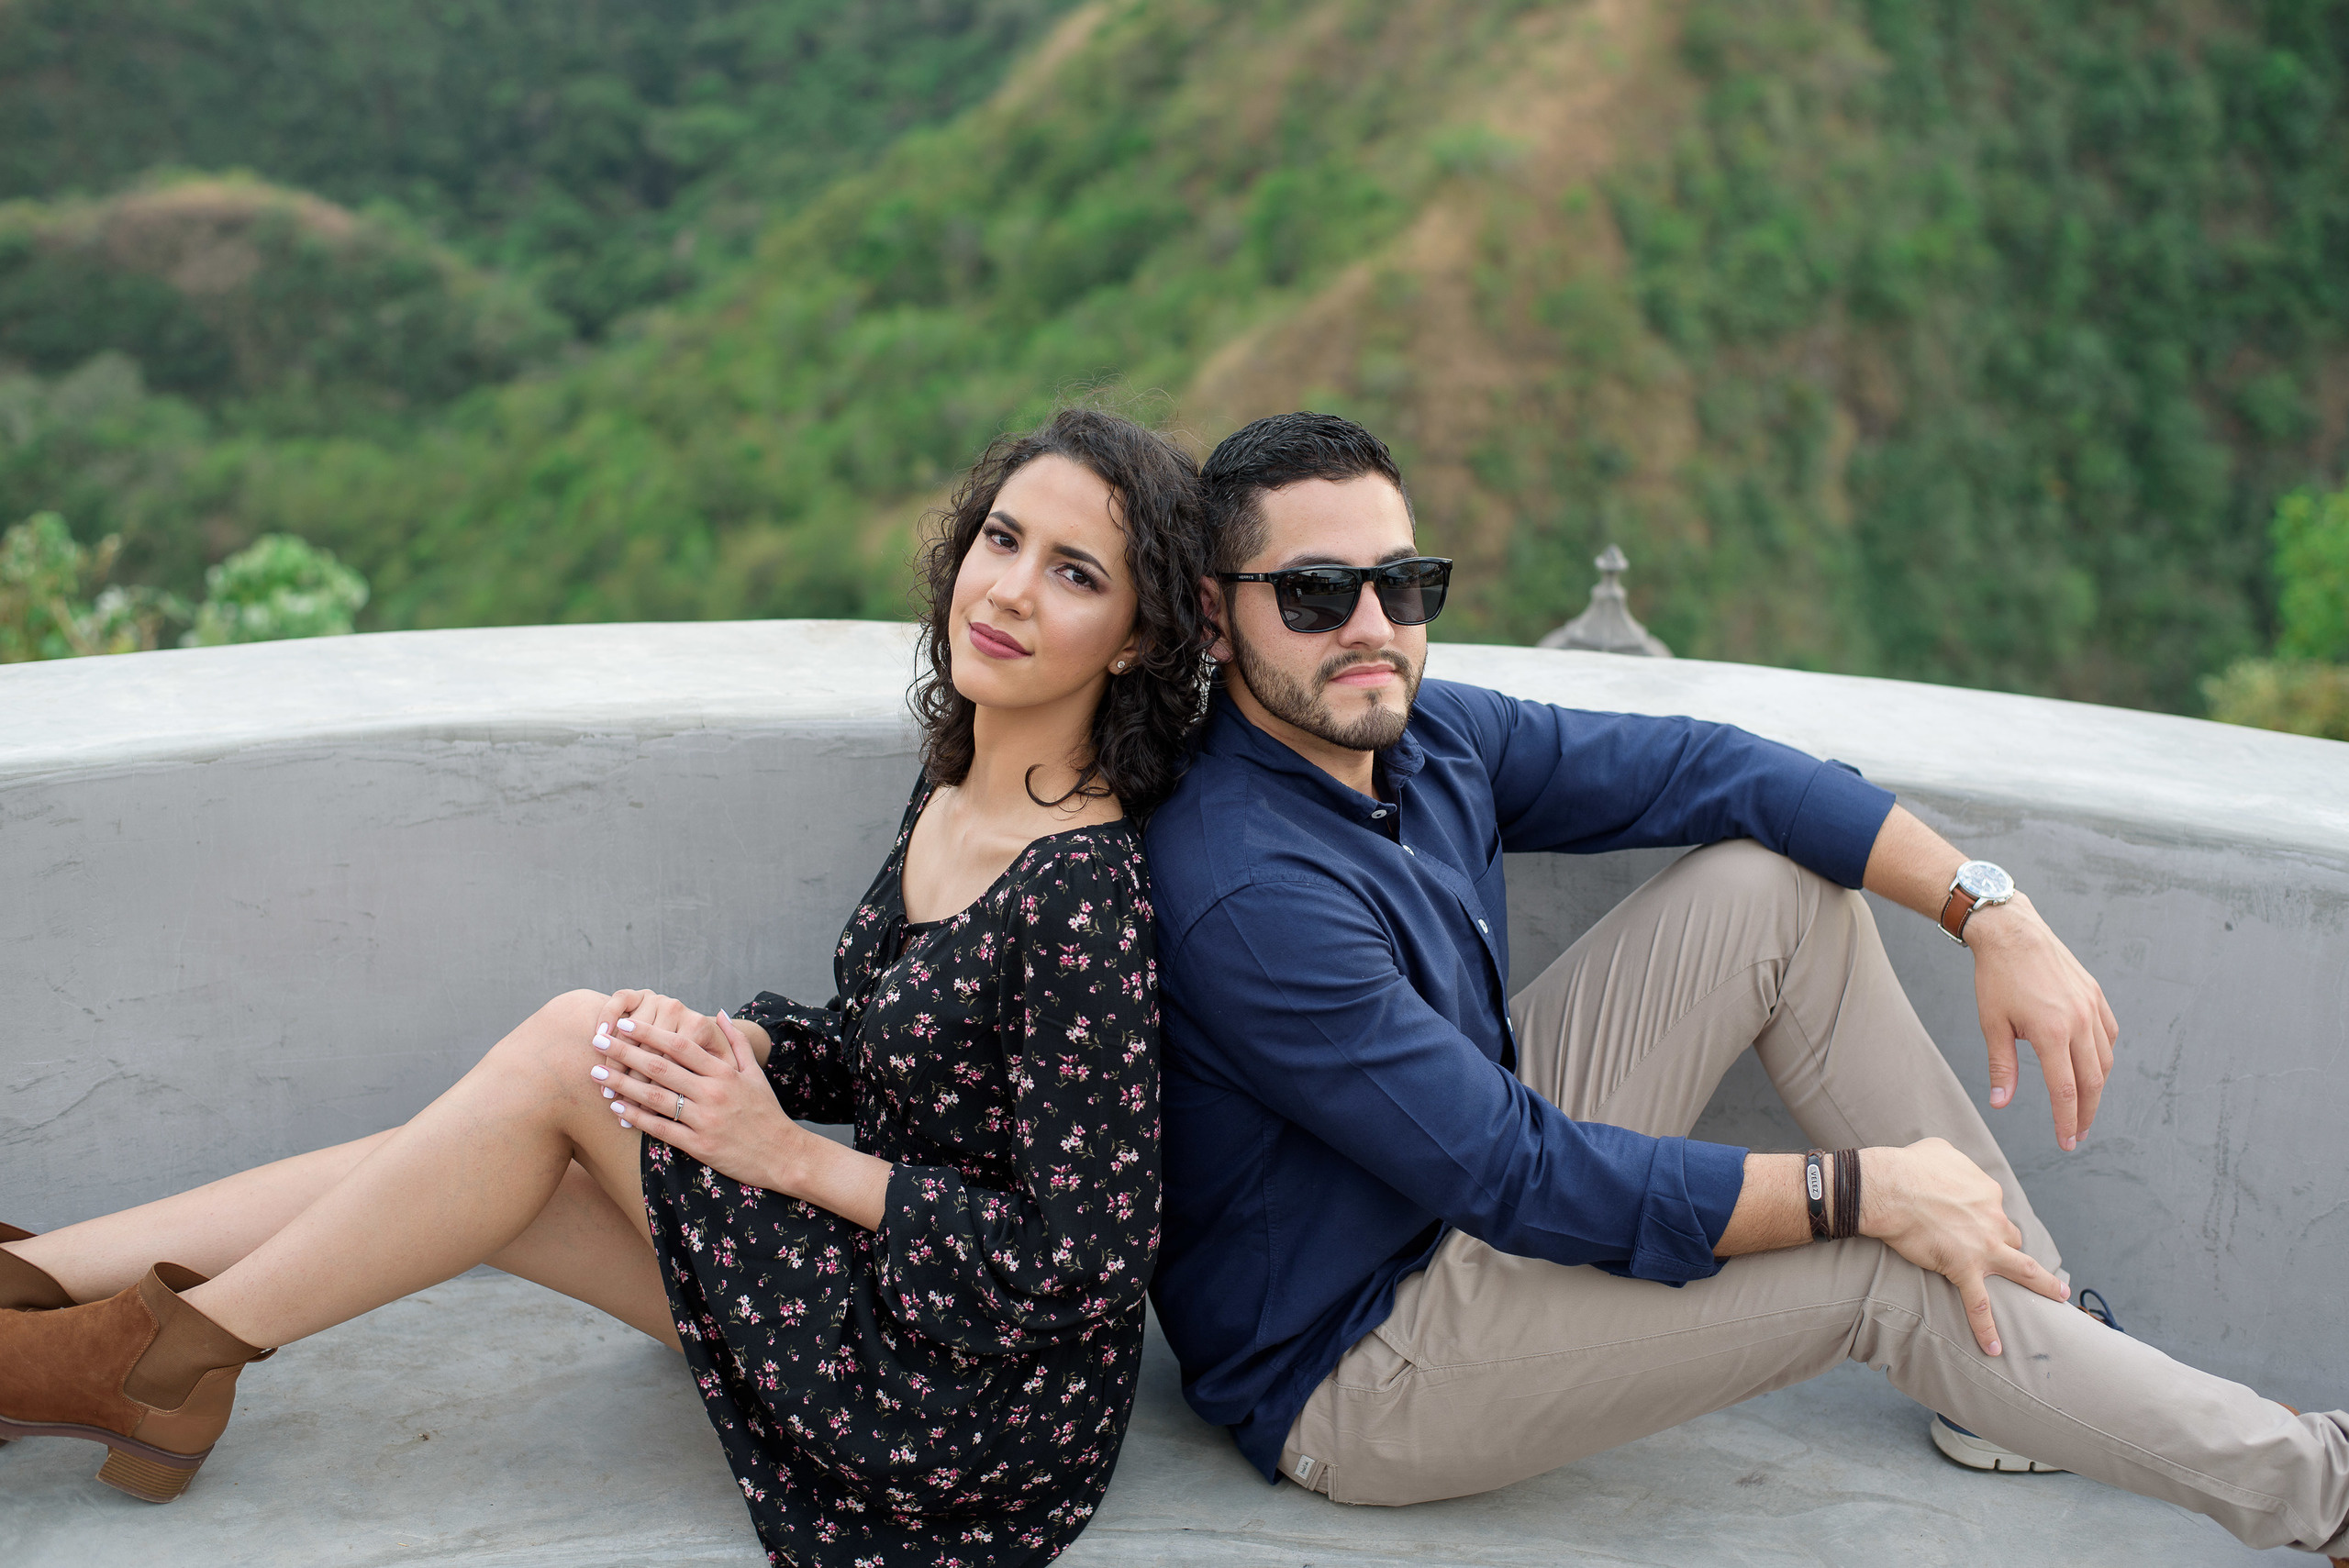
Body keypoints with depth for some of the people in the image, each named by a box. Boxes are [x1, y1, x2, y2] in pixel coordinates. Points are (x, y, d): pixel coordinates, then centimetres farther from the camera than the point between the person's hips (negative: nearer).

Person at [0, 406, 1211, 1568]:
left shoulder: (1084, 892, -24)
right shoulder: (951, 787, 3)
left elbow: (1088, 1259, -23)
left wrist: (788, 1153, -17)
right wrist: (725, 1042, -7)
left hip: (983, 1407, -8)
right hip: (891, 1278, 8)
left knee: (573, 1045, -14)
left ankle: (165, 1363, 0)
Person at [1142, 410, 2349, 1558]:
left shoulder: (1426, 735, -6)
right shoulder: (1243, 896, -31)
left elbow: (1701, 769, 0)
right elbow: (1516, 1176, -31)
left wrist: (1991, 910, -10)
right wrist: (1860, 1190, -25)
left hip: (1475, 1191, 9)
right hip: (1346, 1376, -8)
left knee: (1778, 883, 0)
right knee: (1885, 1264, -17)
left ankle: (2029, 1332, 6)